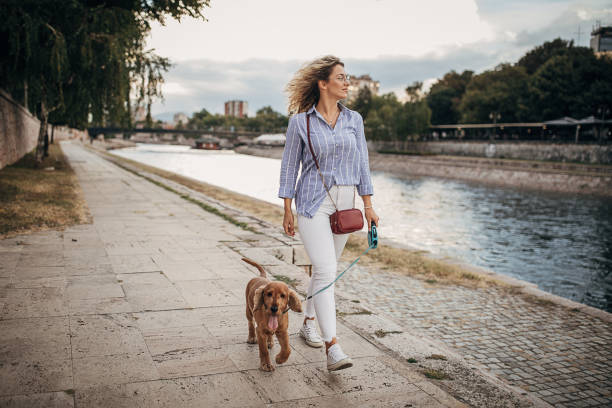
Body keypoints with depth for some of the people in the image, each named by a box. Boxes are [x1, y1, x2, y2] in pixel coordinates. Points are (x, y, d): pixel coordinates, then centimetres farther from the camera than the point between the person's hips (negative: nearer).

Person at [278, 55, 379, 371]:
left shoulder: (354, 119, 7)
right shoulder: (300, 121, -4)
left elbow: (361, 163, 9)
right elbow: (289, 165, 0)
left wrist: (368, 205, 4)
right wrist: (287, 211, -1)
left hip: (344, 203, 5)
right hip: (312, 203, -5)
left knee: (325, 268, 14)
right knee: (326, 270, -15)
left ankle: (308, 324, 34)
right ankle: (332, 348, -13)